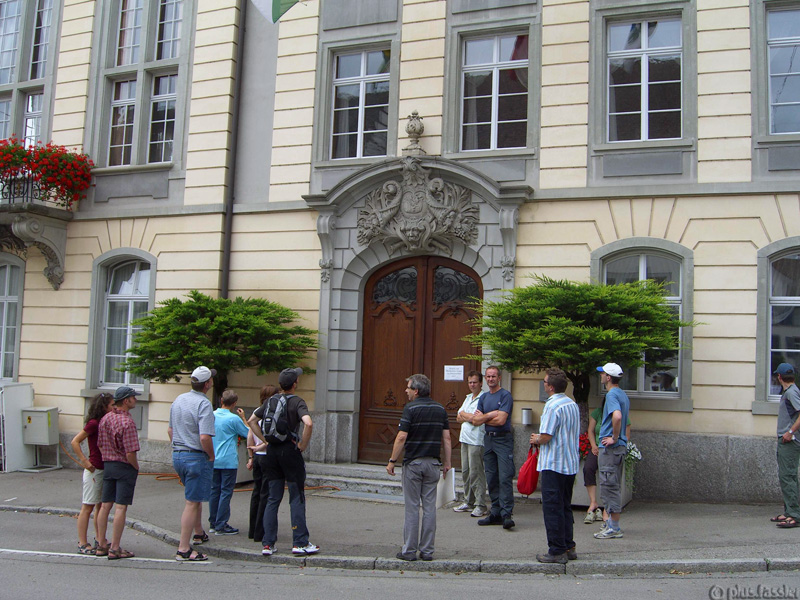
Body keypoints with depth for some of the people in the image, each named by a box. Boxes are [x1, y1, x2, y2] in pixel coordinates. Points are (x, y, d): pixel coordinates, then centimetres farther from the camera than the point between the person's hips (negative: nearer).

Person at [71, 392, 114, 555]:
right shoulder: (93, 423, -15)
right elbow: (75, 441, -16)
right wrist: (84, 461, -18)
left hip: (105, 470, 8)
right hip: (94, 470, -8)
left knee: (101, 506, 15)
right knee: (88, 507, 0)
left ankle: (100, 540, 25)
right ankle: (82, 544, 6)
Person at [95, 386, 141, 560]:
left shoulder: (105, 418, 5)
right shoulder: (127, 422, -19)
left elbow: (100, 445, 10)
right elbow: (130, 453, -21)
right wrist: (136, 468, -4)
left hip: (107, 465, 8)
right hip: (125, 467, -8)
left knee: (105, 505, 12)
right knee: (121, 507, -3)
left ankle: (101, 545, 20)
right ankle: (115, 549, -1)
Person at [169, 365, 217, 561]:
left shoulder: (178, 400, 9)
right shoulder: (203, 404, -18)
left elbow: (170, 429, 17)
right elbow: (204, 437, -26)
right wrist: (212, 456, -11)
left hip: (177, 455, 9)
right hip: (197, 457, -9)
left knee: (195, 496, 25)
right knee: (192, 502, -2)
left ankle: (199, 533, 39)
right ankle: (184, 549, 1)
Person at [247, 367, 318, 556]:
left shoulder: (270, 400, 8)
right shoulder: (297, 401, -10)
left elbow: (251, 421, 14)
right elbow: (308, 423, -26)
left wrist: (266, 441, 11)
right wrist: (303, 445, -13)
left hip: (272, 451, 5)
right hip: (290, 451, -5)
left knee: (273, 499, 10)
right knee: (297, 498, 3)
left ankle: (268, 544, 10)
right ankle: (300, 543, 5)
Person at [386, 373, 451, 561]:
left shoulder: (411, 408, -10)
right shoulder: (440, 409, 7)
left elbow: (401, 437, -14)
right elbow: (446, 438, 6)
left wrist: (392, 461, -6)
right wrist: (447, 463, 12)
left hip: (413, 462, -4)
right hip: (432, 463, 4)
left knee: (412, 507, 2)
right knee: (429, 506, 7)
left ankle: (409, 550, 6)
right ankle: (427, 551, 11)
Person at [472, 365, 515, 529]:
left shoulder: (505, 395, -5)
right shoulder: (483, 397, 15)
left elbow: (501, 420, -14)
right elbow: (475, 421, 7)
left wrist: (483, 417, -1)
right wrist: (491, 415, -8)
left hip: (503, 439, -7)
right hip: (488, 439, 7)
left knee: (505, 477, -12)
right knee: (491, 478, 7)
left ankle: (506, 514, -13)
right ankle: (496, 513, 12)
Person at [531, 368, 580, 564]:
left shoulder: (552, 406, -17)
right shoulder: (573, 404, 10)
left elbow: (545, 437, -21)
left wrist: (536, 439, 3)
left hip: (554, 465, -9)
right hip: (571, 464, 9)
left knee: (552, 509, -2)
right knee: (565, 507, 16)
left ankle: (557, 551, 1)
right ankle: (568, 547, 20)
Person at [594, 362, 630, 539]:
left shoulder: (612, 395, -16)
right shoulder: (623, 395, 15)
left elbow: (617, 416, -33)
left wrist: (614, 438, -23)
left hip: (610, 447, -10)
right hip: (620, 446, 10)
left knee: (609, 487, -5)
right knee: (612, 487, 16)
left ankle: (614, 528, 0)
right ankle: (611, 523, 24)